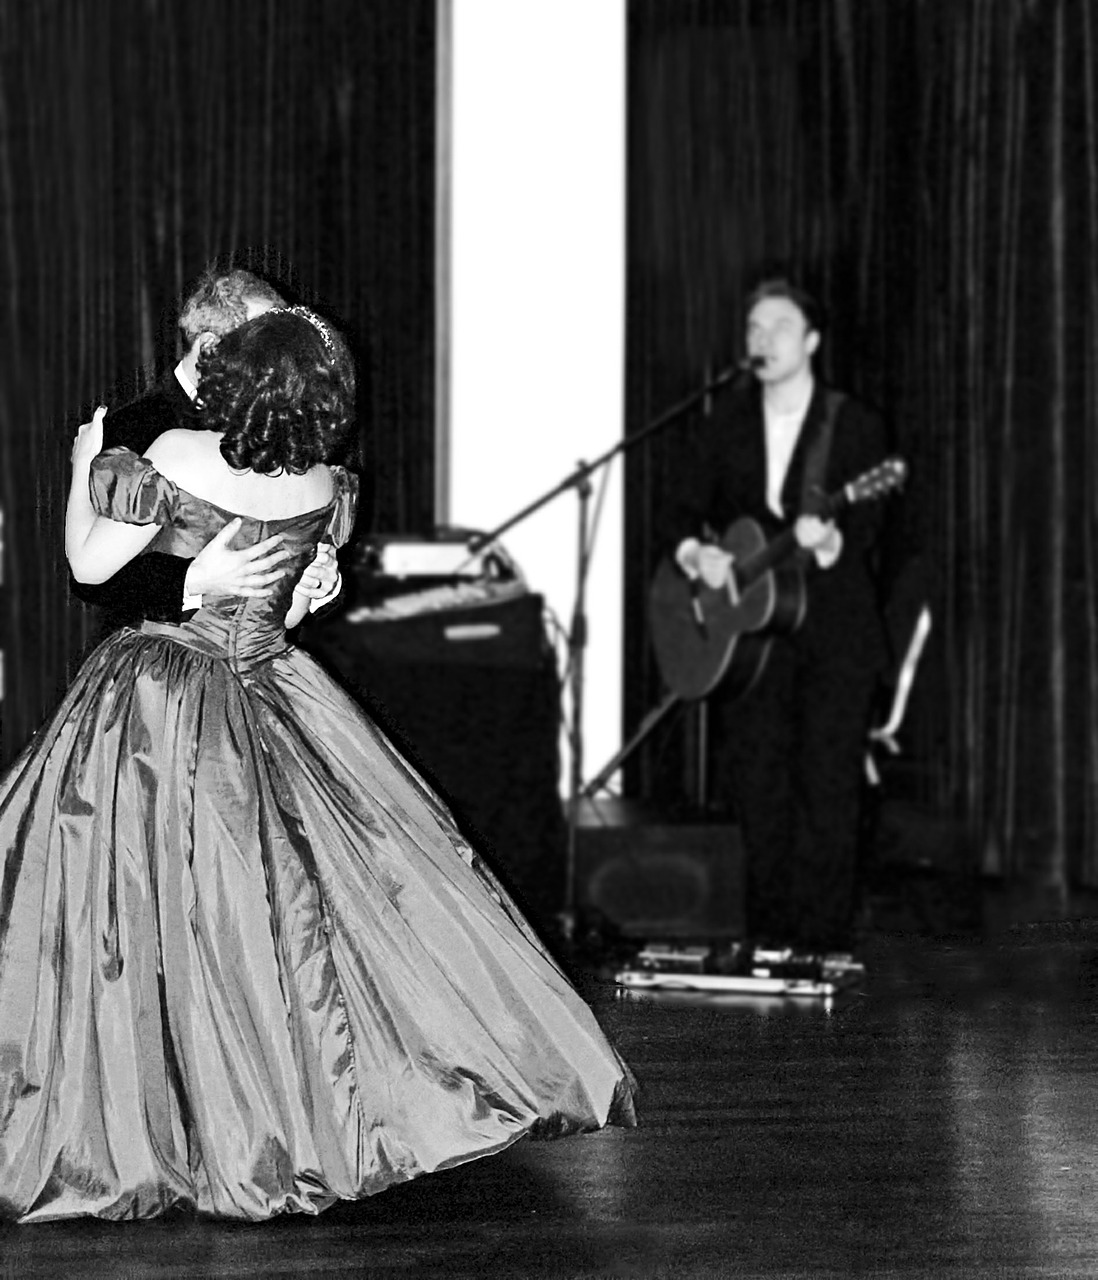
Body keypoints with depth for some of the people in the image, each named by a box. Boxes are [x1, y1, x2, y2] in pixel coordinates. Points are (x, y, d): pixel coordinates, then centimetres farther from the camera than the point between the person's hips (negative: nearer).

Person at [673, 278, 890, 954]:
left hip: (833, 637, -3)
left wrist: (828, 538, -27)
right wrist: (696, 552, -9)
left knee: (828, 791, -4)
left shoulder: (856, 425, 0)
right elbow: (695, 510, 12)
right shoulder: (727, 421, 11)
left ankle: (824, 944, 2)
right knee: (758, 790, 4)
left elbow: (866, 530, -6)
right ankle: (768, 942, 13)